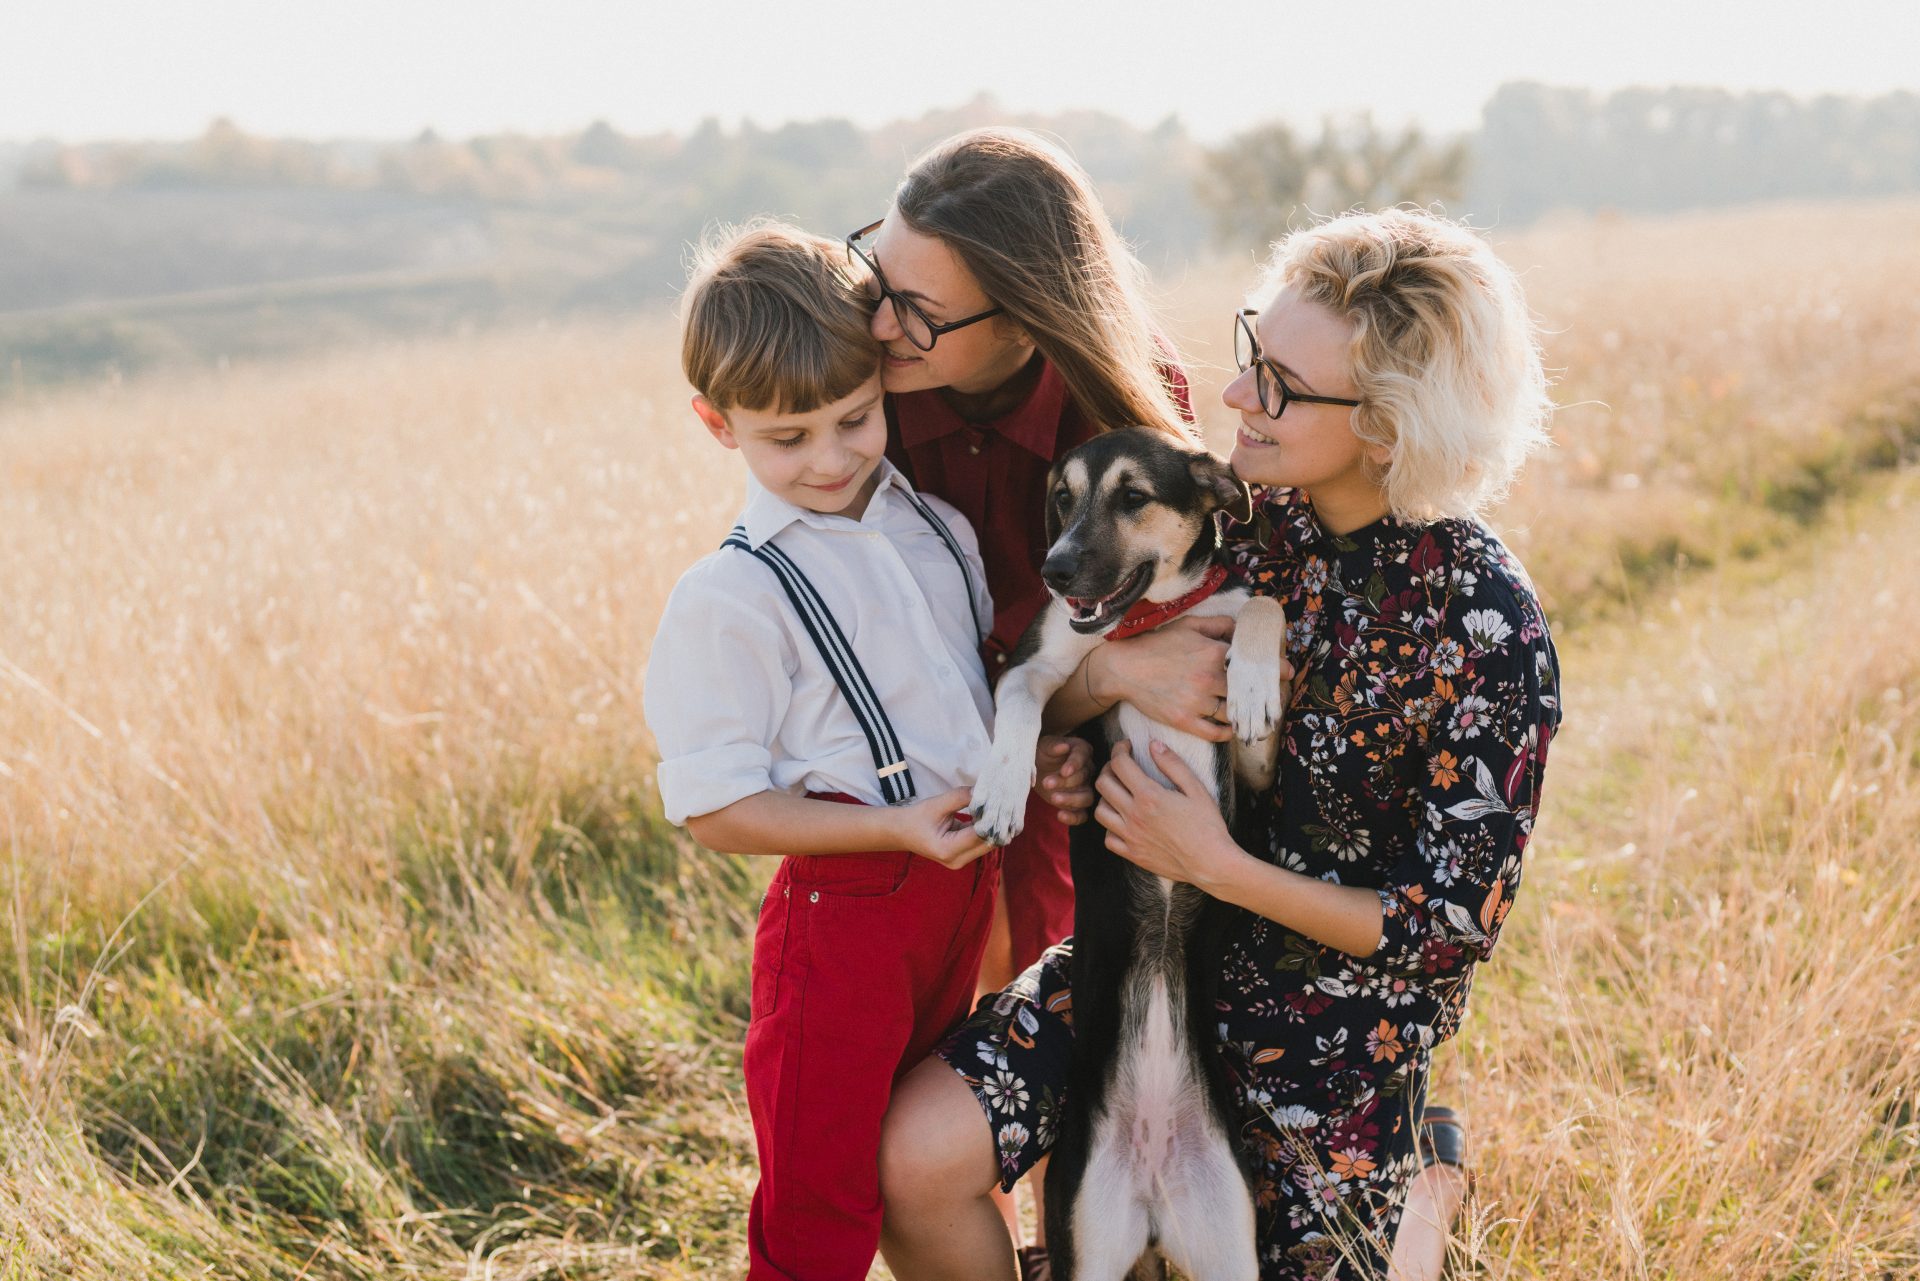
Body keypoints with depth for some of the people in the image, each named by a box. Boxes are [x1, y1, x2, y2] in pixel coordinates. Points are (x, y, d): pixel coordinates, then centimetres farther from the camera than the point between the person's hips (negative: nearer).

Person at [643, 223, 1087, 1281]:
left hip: (962, 882, 6)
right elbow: (712, 809, -16)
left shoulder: (937, 528, 4)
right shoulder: (730, 599, -15)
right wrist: (900, 827, -21)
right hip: (841, 913, -6)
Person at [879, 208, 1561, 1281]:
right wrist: (1085, 701, -16)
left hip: (1342, 1023, -4)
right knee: (918, 1156, -14)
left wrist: (1216, 864, -21)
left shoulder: (1486, 624, -24)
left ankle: (1423, 1188, 45)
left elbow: (1456, 922, -18)